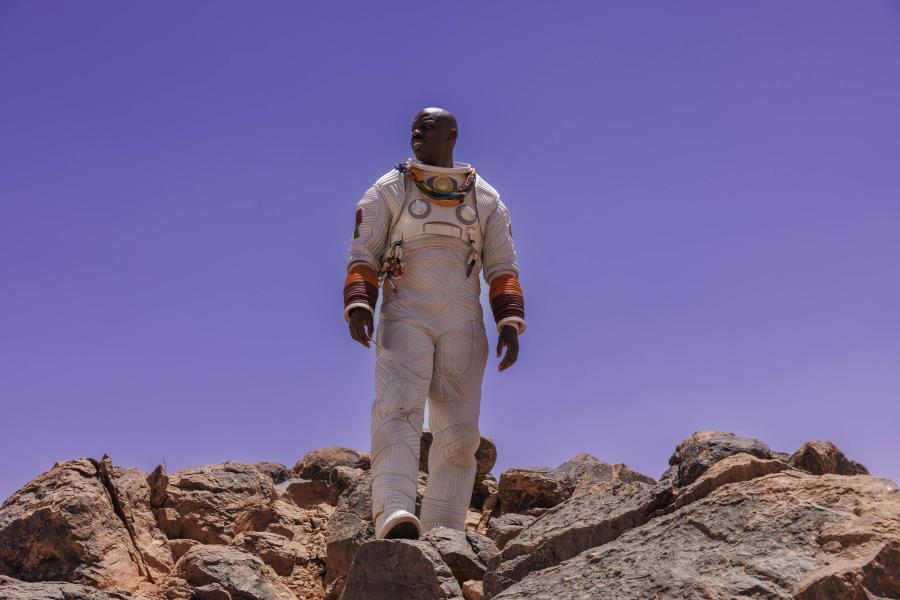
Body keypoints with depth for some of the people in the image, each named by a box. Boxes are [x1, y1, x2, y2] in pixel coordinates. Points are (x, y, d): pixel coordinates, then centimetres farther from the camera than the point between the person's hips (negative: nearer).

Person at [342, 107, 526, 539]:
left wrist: (510, 323, -5)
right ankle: (394, 518, -40)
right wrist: (358, 307, -14)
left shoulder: (485, 198, 15)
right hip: (405, 318, -2)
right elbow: (363, 255, 4)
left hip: (463, 326, 2)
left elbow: (502, 267, 10)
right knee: (398, 409, -24)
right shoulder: (388, 190, 11)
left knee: (458, 432, -5)